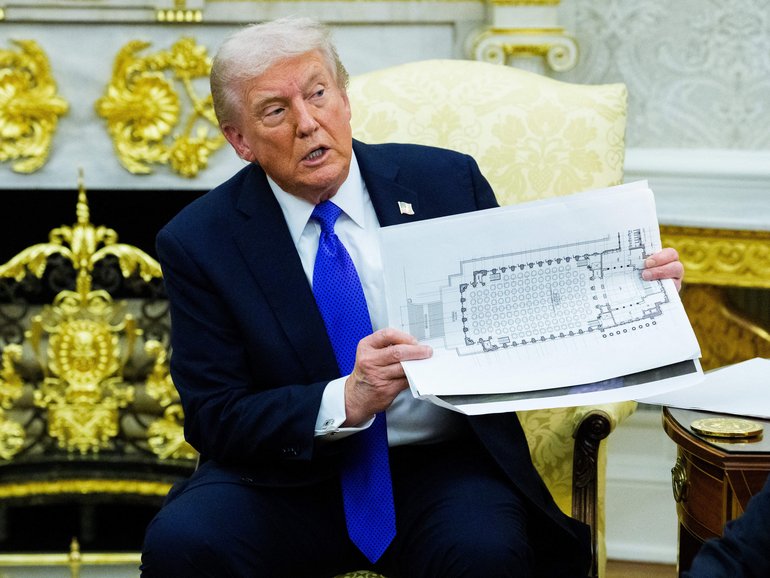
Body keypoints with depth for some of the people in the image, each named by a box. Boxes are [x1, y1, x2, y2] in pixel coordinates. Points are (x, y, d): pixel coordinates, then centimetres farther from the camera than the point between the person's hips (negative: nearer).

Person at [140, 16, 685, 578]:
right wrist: (347, 402, -25)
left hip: (445, 468, 0)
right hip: (293, 475, 0)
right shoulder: (198, 242, -2)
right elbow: (216, 419, -8)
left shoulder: (446, 181, 3)